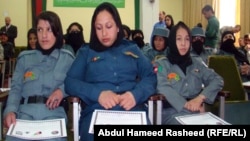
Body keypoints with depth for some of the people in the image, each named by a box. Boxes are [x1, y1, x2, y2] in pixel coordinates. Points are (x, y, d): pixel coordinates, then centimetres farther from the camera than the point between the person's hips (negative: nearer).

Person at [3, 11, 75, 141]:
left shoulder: (67, 58, 13)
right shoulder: (25, 58, 16)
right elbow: (16, 88, 10)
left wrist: (62, 90, -11)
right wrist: (10, 110, -8)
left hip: (53, 113, -1)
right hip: (25, 112, 1)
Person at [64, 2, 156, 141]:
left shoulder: (132, 49, 23)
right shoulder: (86, 52, 19)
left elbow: (150, 76, 11)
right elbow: (70, 81, 6)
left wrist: (136, 94, -10)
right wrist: (98, 93, -12)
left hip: (133, 109, 1)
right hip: (97, 111, -1)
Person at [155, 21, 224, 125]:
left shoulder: (196, 64, 20)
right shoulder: (161, 64, 7)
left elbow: (218, 80, 8)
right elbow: (163, 88, -11)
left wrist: (200, 98, -9)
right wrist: (186, 104, -22)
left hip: (197, 111, 4)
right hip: (172, 112, -4)